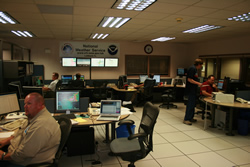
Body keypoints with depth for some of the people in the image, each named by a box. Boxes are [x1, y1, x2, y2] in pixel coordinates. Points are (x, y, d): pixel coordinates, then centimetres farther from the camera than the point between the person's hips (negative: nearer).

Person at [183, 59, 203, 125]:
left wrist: (198, 84, 21)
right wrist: (198, 83, -21)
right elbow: (189, 79, -22)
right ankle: (186, 119, -1)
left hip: (193, 90, 11)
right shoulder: (192, 69, -16)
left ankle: (190, 118, 25)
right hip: (190, 90, -11)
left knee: (192, 104, 16)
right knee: (190, 104, -7)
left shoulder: (194, 69, 16)